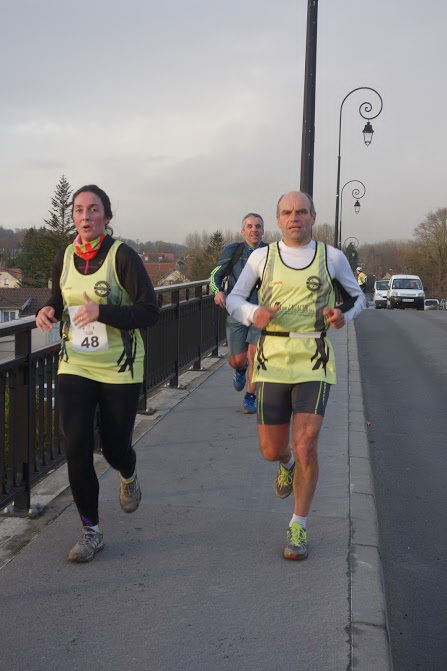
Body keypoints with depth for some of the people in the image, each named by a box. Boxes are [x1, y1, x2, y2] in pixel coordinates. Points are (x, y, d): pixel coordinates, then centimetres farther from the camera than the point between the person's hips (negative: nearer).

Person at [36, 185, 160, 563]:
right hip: (75, 367, 3)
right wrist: (49, 310, -3)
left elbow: (150, 312, -16)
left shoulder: (122, 256, -13)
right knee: (77, 448, -6)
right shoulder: (64, 258, 2)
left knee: (115, 447, 7)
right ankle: (91, 532, 11)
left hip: (120, 369, -3)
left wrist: (101, 312, -28)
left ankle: (129, 477, 47)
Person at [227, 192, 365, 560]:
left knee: (305, 446, -12)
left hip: (314, 363, -1)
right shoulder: (262, 257, 5)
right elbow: (234, 299, 7)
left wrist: (344, 314, -7)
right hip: (272, 361, 2)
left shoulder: (332, 257, 4)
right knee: (272, 451, 6)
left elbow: (357, 295, 16)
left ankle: (299, 527, 8)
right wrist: (253, 313, -16)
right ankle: (288, 463, 46)